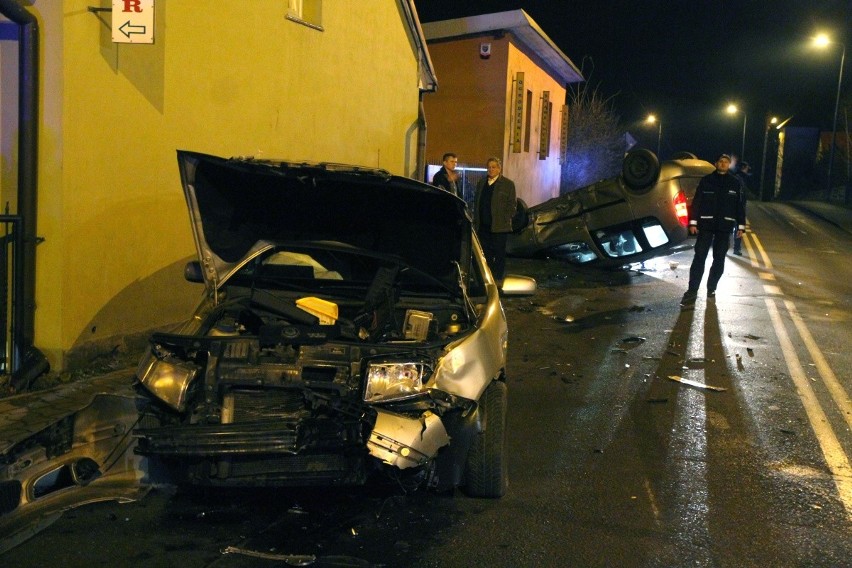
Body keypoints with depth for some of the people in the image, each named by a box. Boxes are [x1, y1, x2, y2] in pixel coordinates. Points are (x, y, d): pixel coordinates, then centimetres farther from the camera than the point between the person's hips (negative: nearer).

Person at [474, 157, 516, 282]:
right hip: (483, 226, 5)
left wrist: (505, 221, -10)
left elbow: (511, 205, -3)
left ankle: (498, 279, 7)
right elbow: (476, 202, 17)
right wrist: (476, 220, 8)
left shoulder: (508, 184, 0)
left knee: (499, 253, 1)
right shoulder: (481, 183, 15)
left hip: (499, 227, -5)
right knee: (485, 253, 9)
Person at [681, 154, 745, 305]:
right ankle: (692, 291, -6)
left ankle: (711, 288, 20)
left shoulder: (735, 183, 5)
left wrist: (741, 226, 3)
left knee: (719, 259, 7)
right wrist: (693, 222, -6)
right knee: (699, 257, -6)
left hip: (725, 226, 2)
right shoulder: (706, 180, 1)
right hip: (706, 224, -2)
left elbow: (740, 205, 7)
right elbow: (696, 202, 0)